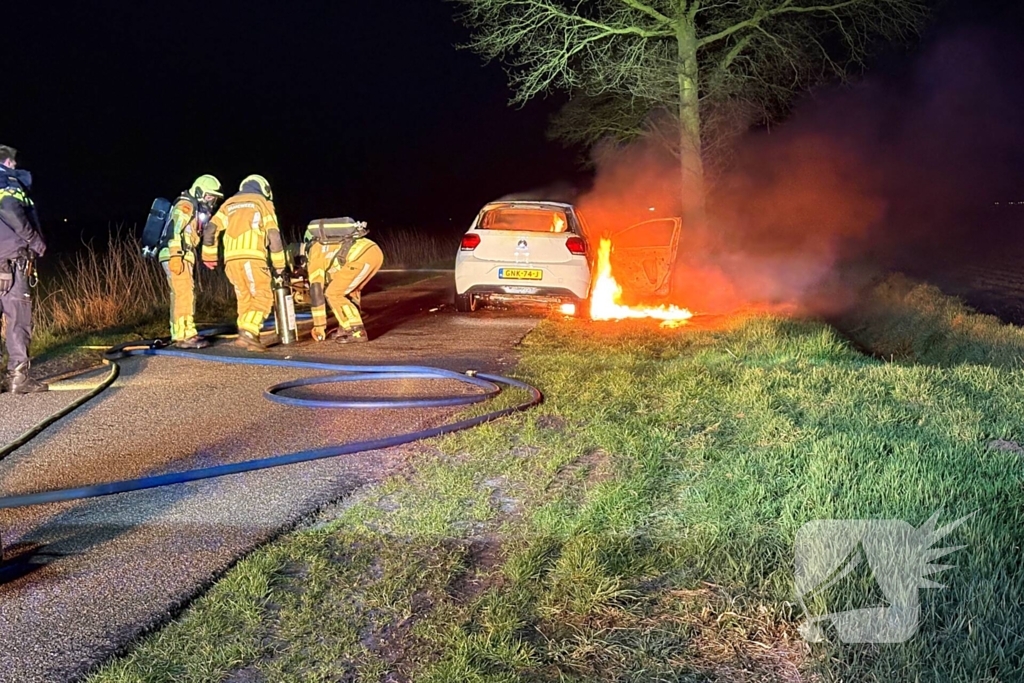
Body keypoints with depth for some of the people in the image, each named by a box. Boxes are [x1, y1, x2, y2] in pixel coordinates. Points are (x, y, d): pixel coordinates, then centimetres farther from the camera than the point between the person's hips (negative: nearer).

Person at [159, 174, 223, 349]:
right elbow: (174, 230, -20)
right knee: (185, 295, -14)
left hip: (183, 258, 10)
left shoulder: (198, 210, 23)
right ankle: (184, 336, -17)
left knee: (183, 297, 14)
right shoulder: (186, 206, -7)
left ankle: (180, 334, 20)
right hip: (176, 257, -10)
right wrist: (176, 255, -27)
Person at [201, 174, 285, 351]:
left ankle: (246, 335, 10)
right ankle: (248, 333, -21)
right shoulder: (263, 203, 13)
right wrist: (279, 266, 8)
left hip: (231, 258, 5)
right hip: (252, 256, -5)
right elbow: (274, 236, 3)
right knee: (263, 297, -4)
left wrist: (208, 255, 24)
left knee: (244, 298, 16)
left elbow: (210, 230, 14)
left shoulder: (229, 204, 25)